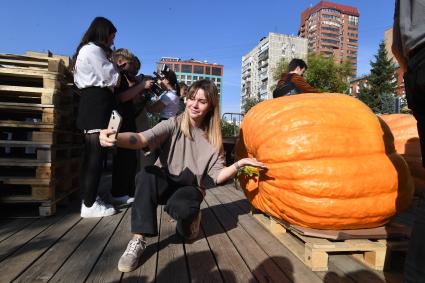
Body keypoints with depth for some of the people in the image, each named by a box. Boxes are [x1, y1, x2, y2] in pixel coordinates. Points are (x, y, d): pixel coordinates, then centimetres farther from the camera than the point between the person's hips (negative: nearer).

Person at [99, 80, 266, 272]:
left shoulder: (213, 139, -1)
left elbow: (216, 176, -3)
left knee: (180, 206, -36)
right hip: (164, 182, 0)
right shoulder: (173, 125, -7)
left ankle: (190, 216, 1)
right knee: (147, 174, -34)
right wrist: (116, 138, -46)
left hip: (190, 188, 0)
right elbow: (143, 139, -25)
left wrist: (240, 163, -17)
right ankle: (138, 240, -25)